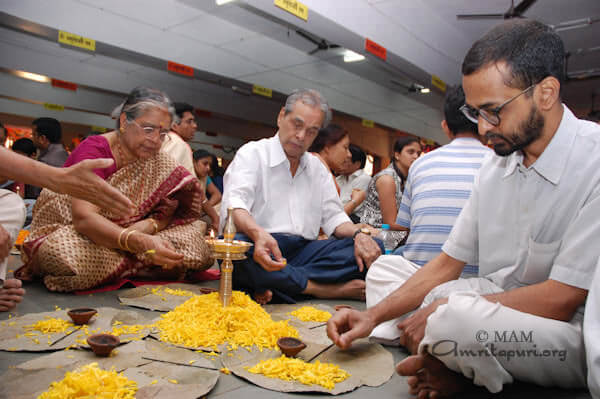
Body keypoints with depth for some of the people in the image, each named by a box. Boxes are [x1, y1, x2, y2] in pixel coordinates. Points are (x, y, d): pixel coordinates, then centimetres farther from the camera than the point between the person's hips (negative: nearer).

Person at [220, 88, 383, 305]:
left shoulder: (317, 167, 21)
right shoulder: (252, 153, 3)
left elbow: (333, 216, 17)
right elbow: (234, 205, -14)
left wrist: (358, 234, -6)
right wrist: (258, 233, -36)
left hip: (303, 251, 5)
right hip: (260, 248, -4)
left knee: (373, 249, -15)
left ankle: (273, 287, -25)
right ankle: (325, 289, -24)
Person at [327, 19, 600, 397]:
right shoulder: (495, 167, 2)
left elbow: (561, 299, -22)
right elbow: (448, 263, 3)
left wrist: (447, 310, -19)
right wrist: (373, 315, -5)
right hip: (502, 307, 7)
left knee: (452, 318, -38)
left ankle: (455, 365, -7)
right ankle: (449, 364, -9)